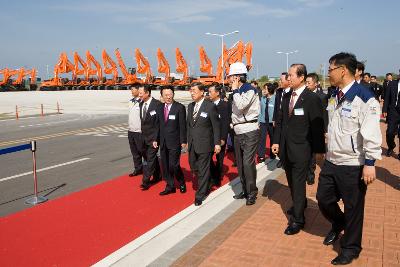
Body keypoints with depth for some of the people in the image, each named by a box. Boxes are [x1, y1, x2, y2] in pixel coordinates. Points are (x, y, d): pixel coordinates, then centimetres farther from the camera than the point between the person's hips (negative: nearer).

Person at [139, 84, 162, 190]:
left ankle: (146, 181, 0)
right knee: (152, 158, 18)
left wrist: (156, 139, -17)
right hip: (144, 136, 7)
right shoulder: (141, 104, 7)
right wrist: (142, 134, 5)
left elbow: (159, 123, -15)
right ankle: (157, 176, 33)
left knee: (150, 159, -4)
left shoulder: (157, 104, -15)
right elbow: (143, 120, 11)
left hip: (153, 137, -7)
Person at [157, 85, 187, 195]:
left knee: (173, 165, -6)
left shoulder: (180, 107, -8)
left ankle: (181, 182, 20)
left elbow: (183, 125, -9)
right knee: (165, 166, 9)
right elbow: (158, 125, 11)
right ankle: (170, 186, 23)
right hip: (163, 141, 6)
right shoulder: (160, 108, 8)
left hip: (174, 141, -6)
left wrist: (183, 141, -12)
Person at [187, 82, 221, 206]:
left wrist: (217, 143, -10)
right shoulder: (190, 106, 8)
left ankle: (200, 195, 16)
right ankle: (205, 186, 38)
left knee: (203, 170, 3)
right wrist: (188, 140, 10)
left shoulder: (210, 106, -11)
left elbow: (216, 126, -9)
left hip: (204, 144, -6)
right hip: (192, 144, 6)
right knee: (193, 166, 13)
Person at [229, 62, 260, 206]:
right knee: (240, 163, 13)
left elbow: (241, 106, -25)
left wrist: (235, 90, -14)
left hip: (249, 132, -9)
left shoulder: (250, 90, -11)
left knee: (248, 163, -11)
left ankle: (252, 193, 3)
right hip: (238, 132, 9)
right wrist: (233, 122, 11)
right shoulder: (237, 92, 14)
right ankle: (245, 190, 26)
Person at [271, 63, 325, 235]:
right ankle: (299, 204, 41)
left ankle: (297, 219, 11)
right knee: (291, 181, 19)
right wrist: (276, 141, 6)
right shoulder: (286, 97, 8)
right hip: (286, 148, 7)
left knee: (298, 183, 0)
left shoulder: (312, 99, -12)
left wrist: (319, 150, -10)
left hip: (301, 149, -6)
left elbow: (318, 126, -11)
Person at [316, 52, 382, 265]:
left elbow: (371, 134, -18)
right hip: (331, 162, 7)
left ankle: (350, 247, 28)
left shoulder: (364, 98, -17)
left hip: (353, 166, -7)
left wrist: (370, 163, -19)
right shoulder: (334, 98, 8)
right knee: (323, 199, 17)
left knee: (353, 207, 8)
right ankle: (338, 224, 47)